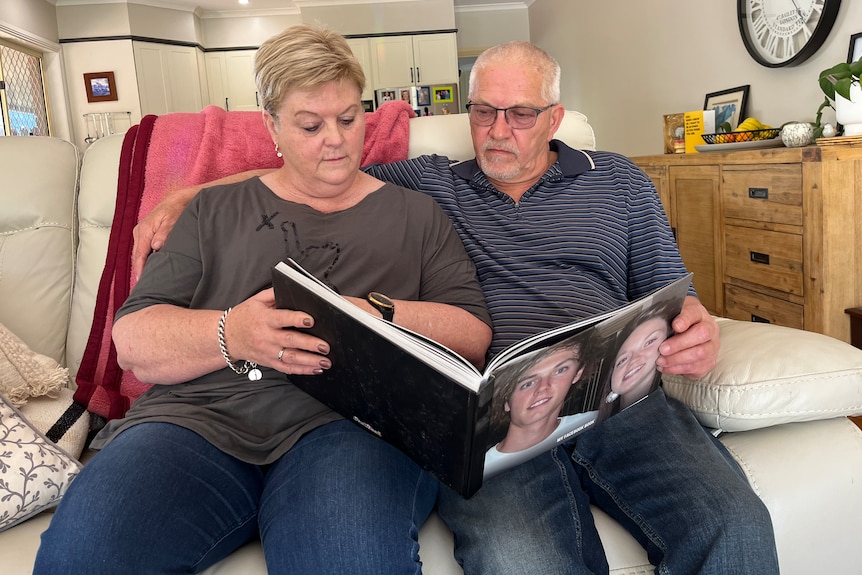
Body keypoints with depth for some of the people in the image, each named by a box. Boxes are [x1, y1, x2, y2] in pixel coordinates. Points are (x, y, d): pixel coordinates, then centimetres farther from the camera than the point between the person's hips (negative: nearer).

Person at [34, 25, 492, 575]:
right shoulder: (215, 211, 19)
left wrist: (376, 317, -11)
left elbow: (473, 336, 7)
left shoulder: (416, 215, 17)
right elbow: (132, 340, 9)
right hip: (201, 414, 3)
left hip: (353, 419, -2)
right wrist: (231, 334, -12)